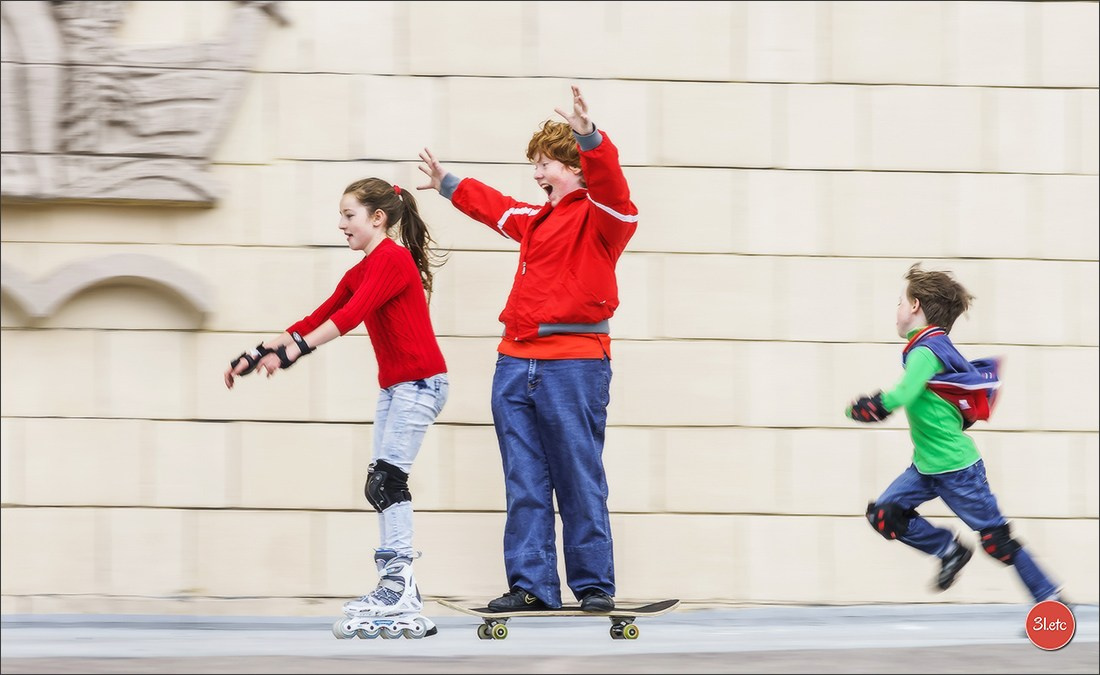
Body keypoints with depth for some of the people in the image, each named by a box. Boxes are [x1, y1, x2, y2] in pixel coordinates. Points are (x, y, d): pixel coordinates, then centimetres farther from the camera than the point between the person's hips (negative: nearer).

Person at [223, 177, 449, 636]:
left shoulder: (393, 259, -14)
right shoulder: (360, 272, 16)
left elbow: (350, 316, -26)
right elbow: (317, 319, 15)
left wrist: (291, 352, -34)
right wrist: (257, 354, 8)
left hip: (420, 381, -10)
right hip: (393, 386, 10)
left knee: (387, 478, -14)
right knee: (381, 485, 6)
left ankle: (400, 588, -16)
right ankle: (397, 589, 7)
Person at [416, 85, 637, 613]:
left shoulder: (600, 217, -1)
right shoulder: (533, 219, 22)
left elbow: (610, 186, -23)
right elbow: (491, 205, 41)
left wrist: (590, 137, -39)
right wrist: (448, 185, 52)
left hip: (574, 365, -7)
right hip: (515, 365, 7)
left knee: (579, 482, -3)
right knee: (524, 484, 6)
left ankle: (594, 585, 4)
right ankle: (530, 585, 9)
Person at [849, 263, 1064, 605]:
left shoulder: (925, 352, -20)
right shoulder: (937, 346, 9)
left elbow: (901, 396, -34)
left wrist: (862, 408, -21)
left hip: (956, 468, -9)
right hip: (927, 466, 9)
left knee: (996, 540, -3)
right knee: (884, 514, -1)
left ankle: (1051, 601, 6)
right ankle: (950, 550, 13)